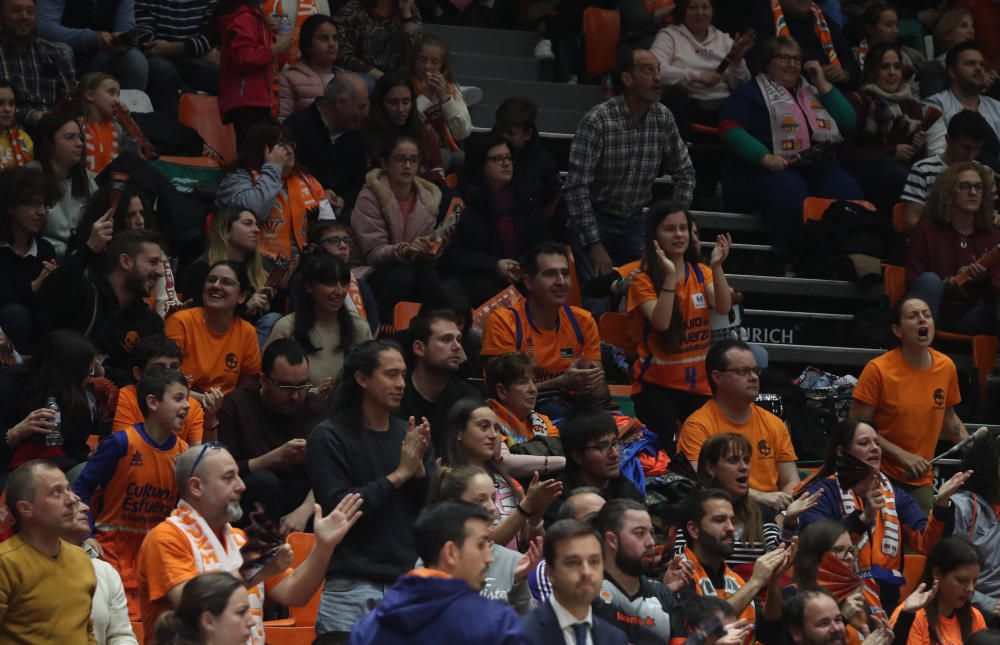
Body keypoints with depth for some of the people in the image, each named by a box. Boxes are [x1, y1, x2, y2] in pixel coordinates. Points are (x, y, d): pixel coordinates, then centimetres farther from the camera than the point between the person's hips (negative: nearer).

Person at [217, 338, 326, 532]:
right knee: (263, 480, -34)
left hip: (307, 502, 1)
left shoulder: (316, 408, 6)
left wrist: (303, 511, -24)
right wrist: (277, 457, -20)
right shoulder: (236, 405, -1)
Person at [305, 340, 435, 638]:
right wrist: (399, 474, -12)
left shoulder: (410, 435, 11)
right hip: (352, 588, -4)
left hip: (409, 581, 4)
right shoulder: (328, 438, -3)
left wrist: (419, 466, -9)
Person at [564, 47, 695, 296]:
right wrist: (594, 245, -23)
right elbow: (576, 186, -22)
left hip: (634, 220, 5)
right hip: (595, 219, -5)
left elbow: (685, 174, 8)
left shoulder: (663, 119, -6)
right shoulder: (597, 121, -21)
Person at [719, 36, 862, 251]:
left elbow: (849, 123, 19)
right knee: (790, 193, -39)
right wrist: (764, 157, -18)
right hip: (776, 168, -4)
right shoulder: (751, 92, 12)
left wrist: (823, 85, 14)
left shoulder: (812, 91, 29)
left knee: (848, 193, -28)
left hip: (820, 165, 4)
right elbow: (729, 128, -5)